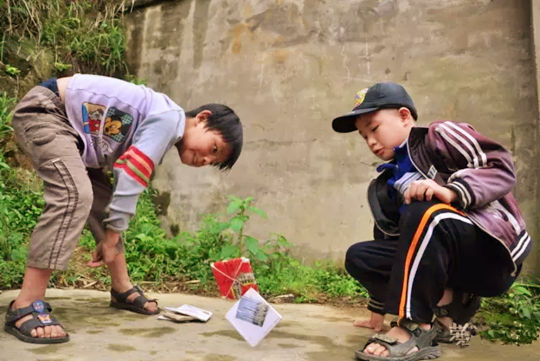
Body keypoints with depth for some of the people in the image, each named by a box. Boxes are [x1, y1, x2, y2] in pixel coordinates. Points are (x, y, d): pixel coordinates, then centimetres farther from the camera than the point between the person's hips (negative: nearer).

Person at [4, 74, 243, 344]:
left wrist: (111, 237, 8)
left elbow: (123, 176, 10)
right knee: (75, 195, -26)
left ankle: (122, 289, 20)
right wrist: (113, 237, -14)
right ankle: (25, 306, -25)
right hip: (42, 111, -10)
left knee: (102, 199, 9)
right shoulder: (170, 118, -20)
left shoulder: (158, 130, 9)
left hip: (71, 127, 10)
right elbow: (130, 178, -22)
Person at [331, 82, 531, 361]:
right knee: (358, 257, -3)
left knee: (423, 213, -34)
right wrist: (378, 311, 20)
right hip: (457, 264, 7)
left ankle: (414, 328, -25)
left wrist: (452, 192, -33)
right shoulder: (388, 183, 16)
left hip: (493, 250, -7)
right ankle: (450, 302, -7)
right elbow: (389, 240, 18)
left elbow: (501, 166, -14)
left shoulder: (439, 137, -2)